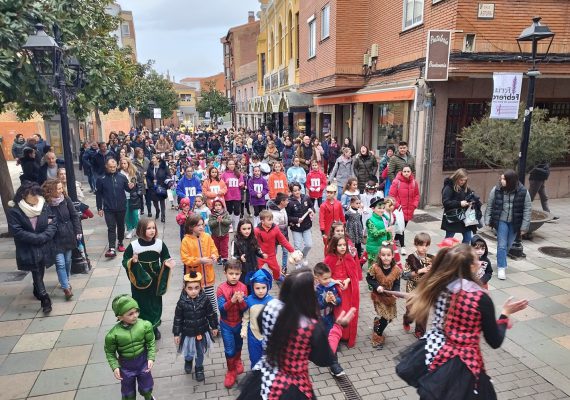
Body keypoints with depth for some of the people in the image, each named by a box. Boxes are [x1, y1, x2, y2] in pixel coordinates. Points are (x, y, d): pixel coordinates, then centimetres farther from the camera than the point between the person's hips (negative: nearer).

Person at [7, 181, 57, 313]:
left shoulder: (43, 205, -3)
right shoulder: (13, 211, -12)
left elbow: (54, 221, -3)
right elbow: (17, 231, -16)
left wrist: (44, 237, -17)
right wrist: (37, 238, -19)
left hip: (44, 247, 4)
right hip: (28, 250, -4)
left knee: (40, 272, 18)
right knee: (36, 274, -2)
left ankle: (37, 291, 42)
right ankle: (45, 299, 4)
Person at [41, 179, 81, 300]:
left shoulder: (66, 199, -6)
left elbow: (74, 215, 1)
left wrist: (78, 231, 0)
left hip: (68, 236, 4)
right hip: (55, 239, -3)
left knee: (67, 261, 16)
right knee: (60, 263, -7)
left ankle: (65, 281, 37)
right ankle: (66, 288, 2)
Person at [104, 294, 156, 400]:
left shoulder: (144, 325, -21)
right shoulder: (113, 334, -24)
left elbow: (151, 343, -8)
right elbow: (110, 352, -8)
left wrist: (151, 358, -16)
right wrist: (115, 367, -16)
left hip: (143, 361, 1)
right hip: (126, 365, -1)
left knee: (146, 387, 24)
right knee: (128, 391, 20)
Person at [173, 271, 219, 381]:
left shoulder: (204, 300, -18)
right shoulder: (182, 302, -20)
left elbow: (211, 314, -5)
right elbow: (177, 319, -9)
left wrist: (214, 327, 2)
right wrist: (176, 334, -4)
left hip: (202, 331, 1)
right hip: (188, 333, 0)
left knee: (200, 352, 18)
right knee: (189, 353, 19)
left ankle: (199, 368, 44)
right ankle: (188, 361, 54)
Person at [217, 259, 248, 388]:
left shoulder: (243, 287, -14)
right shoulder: (221, 288, -18)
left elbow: (245, 309, -14)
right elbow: (221, 308, -23)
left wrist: (241, 301, -35)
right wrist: (232, 301, -39)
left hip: (239, 323, 2)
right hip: (226, 324, -2)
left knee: (238, 345, 23)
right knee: (229, 350, 4)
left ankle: (238, 361, 53)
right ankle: (231, 371, 30)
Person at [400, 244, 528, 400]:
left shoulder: (441, 286, -6)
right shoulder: (481, 298, -19)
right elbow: (495, 342, -8)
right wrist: (505, 314, 4)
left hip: (435, 356, 5)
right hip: (461, 366, -5)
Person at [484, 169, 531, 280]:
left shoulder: (523, 192, -10)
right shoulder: (496, 190, -9)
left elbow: (527, 209, -5)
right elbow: (489, 206, 1)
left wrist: (524, 226, -7)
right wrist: (488, 220, 1)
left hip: (514, 223, 1)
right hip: (501, 221, -1)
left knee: (508, 245, 14)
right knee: (502, 245, -5)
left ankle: (501, 261, 37)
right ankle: (501, 268, 2)